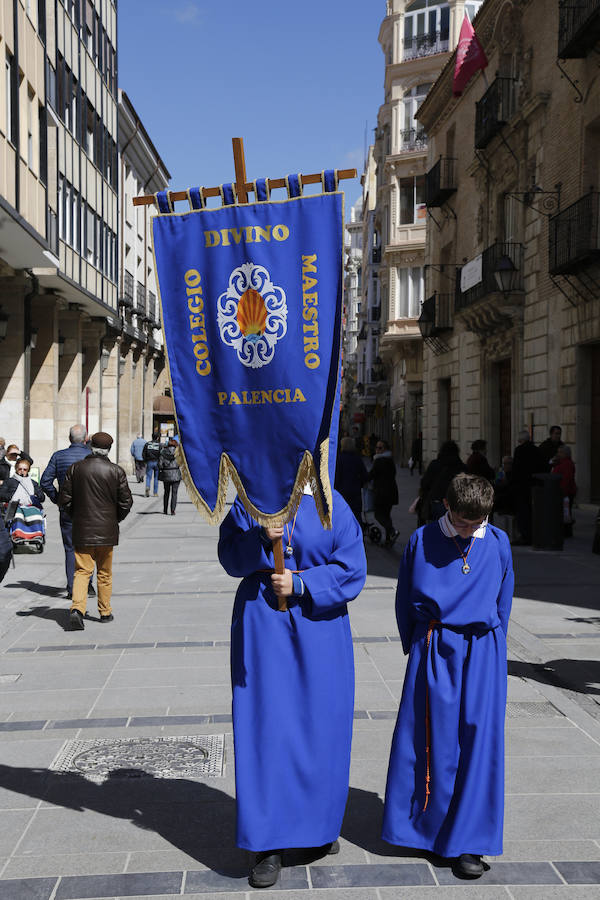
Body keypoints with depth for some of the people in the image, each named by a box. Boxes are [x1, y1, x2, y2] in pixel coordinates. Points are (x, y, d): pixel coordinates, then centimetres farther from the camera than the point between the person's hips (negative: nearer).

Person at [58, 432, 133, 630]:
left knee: (82, 571, 3)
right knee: (104, 573, 13)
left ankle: (77, 608, -17)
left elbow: (64, 499, -1)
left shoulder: (76, 468, -3)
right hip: (106, 530, 0)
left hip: (82, 530, 1)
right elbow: (126, 502, -5)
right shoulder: (116, 471, -7)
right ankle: (105, 612, 21)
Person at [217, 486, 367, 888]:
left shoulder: (332, 505, -3)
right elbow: (229, 557, 2)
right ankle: (271, 844, 10)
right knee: (267, 727, 0)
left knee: (320, 727, 8)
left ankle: (320, 824, 31)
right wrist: (261, 539, -17)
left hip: (318, 632, 0)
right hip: (263, 628, 0)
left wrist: (301, 585, -15)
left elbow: (352, 569, -5)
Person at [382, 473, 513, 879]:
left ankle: (468, 843, 9)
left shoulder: (498, 544, 1)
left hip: (480, 655, 1)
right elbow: (405, 601, 8)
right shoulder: (422, 541, -3)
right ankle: (419, 827, 24)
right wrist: (415, 648, 11)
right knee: (423, 739, 5)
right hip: (431, 653, 0)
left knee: (477, 742, -1)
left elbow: (502, 604, 12)